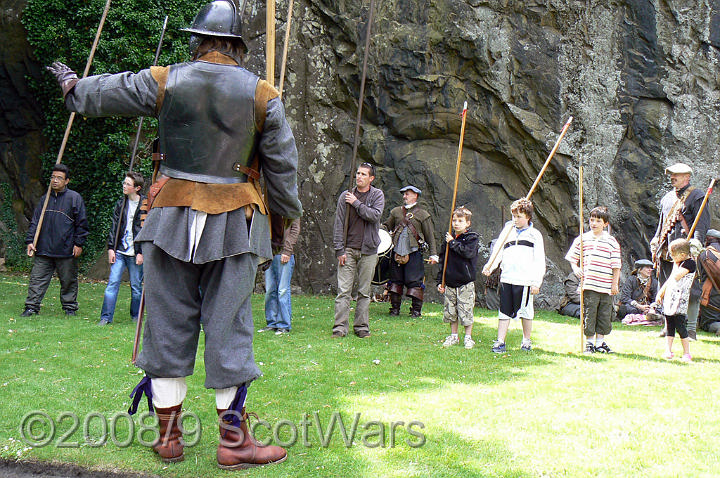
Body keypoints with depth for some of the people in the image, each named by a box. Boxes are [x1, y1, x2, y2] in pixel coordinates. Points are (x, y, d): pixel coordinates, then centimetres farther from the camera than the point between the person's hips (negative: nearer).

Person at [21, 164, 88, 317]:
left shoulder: (74, 198, -1)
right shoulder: (45, 198, 12)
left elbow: (81, 223, -1)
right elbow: (35, 222, 14)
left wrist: (79, 243, -6)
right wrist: (30, 240, 5)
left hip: (67, 251, -3)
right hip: (43, 250, 4)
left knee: (68, 281, 6)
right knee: (37, 278, 2)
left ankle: (70, 308, 18)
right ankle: (32, 307, 9)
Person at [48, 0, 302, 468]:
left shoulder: (164, 81, 2)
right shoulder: (261, 94, 0)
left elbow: (102, 93, 17)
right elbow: (282, 166, 4)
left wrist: (72, 84, 39)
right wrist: (287, 214, 20)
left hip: (173, 217, 1)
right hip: (234, 222, -1)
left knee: (169, 322, 8)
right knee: (228, 325, 1)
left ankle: (169, 434, 17)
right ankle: (234, 438, 7)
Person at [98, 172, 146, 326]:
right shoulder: (121, 203, 11)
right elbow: (114, 226, 12)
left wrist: (141, 252, -9)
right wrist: (111, 248, 5)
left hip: (135, 253, -4)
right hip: (119, 251, 4)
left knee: (136, 286, 5)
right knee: (112, 283, -2)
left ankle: (135, 317, 20)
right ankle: (106, 317, 3)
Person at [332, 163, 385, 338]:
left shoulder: (377, 195, 5)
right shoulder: (346, 196, 6)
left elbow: (375, 215, -13)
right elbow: (339, 223, 4)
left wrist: (356, 203, -10)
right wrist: (339, 249, -2)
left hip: (368, 250, 0)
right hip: (348, 249, 0)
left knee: (364, 291, 5)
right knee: (343, 290, -5)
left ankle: (362, 327, 13)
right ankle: (340, 327, -2)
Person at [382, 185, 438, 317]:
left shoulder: (423, 215, 4)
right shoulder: (396, 212, 15)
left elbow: (430, 236, 3)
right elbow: (387, 226, 24)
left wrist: (433, 254, -3)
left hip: (414, 253, -4)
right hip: (397, 252, 4)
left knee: (415, 281, -5)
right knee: (395, 281, 7)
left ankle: (416, 309, 5)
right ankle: (395, 308, 16)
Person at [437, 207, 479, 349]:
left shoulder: (472, 237, -3)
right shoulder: (448, 237, 11)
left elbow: (468, 252, -23)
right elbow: (442, 261, 14)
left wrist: (453, 243, -14)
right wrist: (440, 281, 11)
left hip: (465, 282, -5)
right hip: (449, 282, 5)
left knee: (466, 310, -3)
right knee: (450, 310, 9)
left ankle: (468, 337, 10)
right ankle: (454, 336, 23)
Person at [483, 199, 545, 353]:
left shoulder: (535, 234, 5)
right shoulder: (508, 230, 15)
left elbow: (540, 262, 2)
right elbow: (498, 251, 13)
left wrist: (536, 282, -6)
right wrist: (490, 266, -5)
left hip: (524, 280, -3)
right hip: (506, 278, 3)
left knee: (525, 310, 5)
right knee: (504, 310, 2)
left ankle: (526, 341, 20)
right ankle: (500, 342, 3)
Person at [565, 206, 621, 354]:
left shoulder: (612, 242, 6)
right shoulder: (582, 239, 6)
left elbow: (616, 265, 7)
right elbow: (572, 257, 14)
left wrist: (615, 283, 3)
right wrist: (575, 268, -5)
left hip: (606, 287, 1)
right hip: (589, 285, -1)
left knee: (605, 316, 7)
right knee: (589, 314, 1)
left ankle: (600, 342, 20)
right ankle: (589, 343, 12)